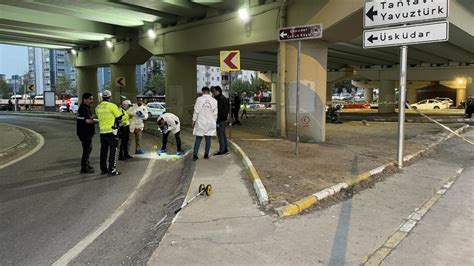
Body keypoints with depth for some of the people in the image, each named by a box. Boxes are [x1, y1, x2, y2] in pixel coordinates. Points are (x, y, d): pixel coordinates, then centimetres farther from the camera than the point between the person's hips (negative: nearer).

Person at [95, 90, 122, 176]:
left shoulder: (98, 107, 6)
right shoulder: (112, 106, -12)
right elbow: (120, 117, -7)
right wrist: (120, 110, 11)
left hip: (102, 131, 6)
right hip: (111, 131, -6)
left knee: (103, 150, 14)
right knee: (113, 150, 0)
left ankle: (103, 169, 21)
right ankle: (112, 169, -1)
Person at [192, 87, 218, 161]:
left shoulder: (199, 99, -8)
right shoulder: (214, 100, -3)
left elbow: (196, 111, -7)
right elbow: (215, 113, -1)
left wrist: (194, 120, 3)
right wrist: (214, 122, 11)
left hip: (200, 122, -1)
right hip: (210, 123, 1)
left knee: (198, 139, 6)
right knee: (208, 139, 10)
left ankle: (195, 155, 3)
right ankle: (206, 155, 15)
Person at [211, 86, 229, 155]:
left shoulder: (219, 99, -18)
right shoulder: (224, 98, 13)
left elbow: (219, 111, -22)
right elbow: (227, 110, 19)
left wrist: (217, 121, -21)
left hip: (220, 120, -10)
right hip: (224, 119, 10)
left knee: (220, 135, -4)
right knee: (223, 134, 17)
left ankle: (221, 150, 0)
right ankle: (225, 149, 25)